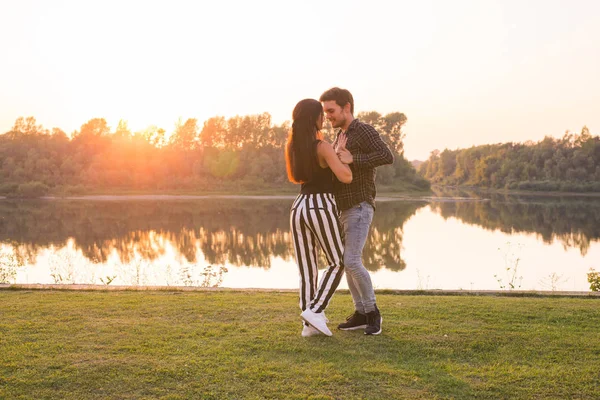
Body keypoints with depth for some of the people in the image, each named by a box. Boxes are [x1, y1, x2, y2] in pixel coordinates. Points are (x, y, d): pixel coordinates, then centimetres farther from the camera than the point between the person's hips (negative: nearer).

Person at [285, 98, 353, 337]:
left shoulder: (291, 146, 8)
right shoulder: (323, 147, -13)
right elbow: (346, 177, -18)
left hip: (299, 207, 6)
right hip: (321, 208, -6)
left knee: (306, 269, 9)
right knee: (338, 263, 8)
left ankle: (309, 324, 7)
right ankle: (315, 310, -5)